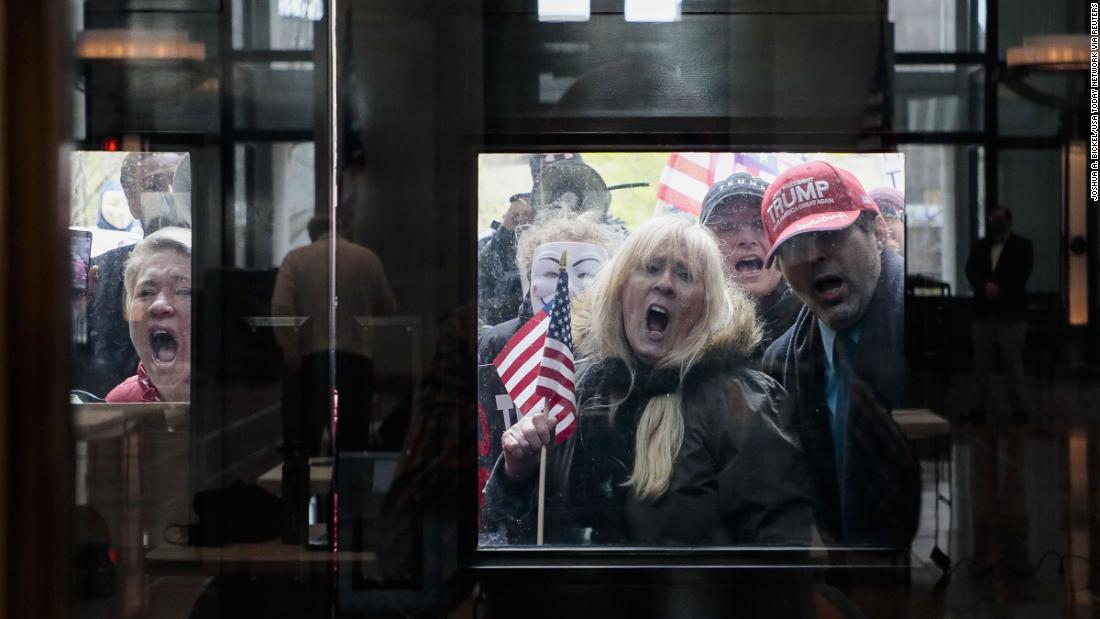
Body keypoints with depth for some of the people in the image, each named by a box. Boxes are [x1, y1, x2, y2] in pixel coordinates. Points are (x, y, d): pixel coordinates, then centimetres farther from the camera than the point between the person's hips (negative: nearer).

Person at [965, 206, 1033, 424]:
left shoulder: (1022, 246, 6)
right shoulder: (979, 245, 16)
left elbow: (1022, 273, -5)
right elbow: (971, 271, 3)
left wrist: (998, 287, -13)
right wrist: (985, 286, -15)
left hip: (1011, 313, -3)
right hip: (983, 313, 3)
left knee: (1014, 362, -4)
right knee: (980, 362, 3)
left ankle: (1018, 407, 0)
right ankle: (979, 406, 7)